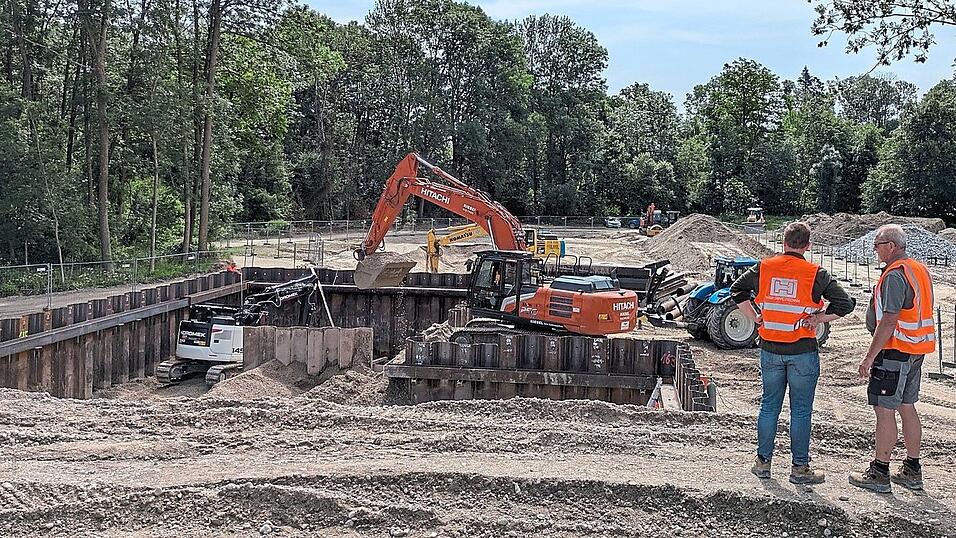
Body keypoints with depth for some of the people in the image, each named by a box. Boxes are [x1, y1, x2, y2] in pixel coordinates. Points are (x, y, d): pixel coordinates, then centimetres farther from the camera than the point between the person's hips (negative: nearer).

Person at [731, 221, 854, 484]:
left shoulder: (764, 267, 0)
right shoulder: (816, 274, -8)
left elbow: (737, 289, 9)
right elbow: (845, 304, -8)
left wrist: (755, 318, 9)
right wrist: (816, 319, -2)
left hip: (770, 350, 3)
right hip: (803, 351, -3)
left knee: (769, 406, 14)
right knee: (800, 410, 6)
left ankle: (763, 462, 21)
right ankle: (799, 467, 14)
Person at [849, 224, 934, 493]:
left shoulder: (894, 275, -19)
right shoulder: (920, 270, 13)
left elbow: (889, 321, -24)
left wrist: (869, 357, -20)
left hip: (895, 351, -10)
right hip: (916, 352, 10)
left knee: (884, 410, -3)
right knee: (907, 408, 15)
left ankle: (879, 473, 4)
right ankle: (912, 471, 23)